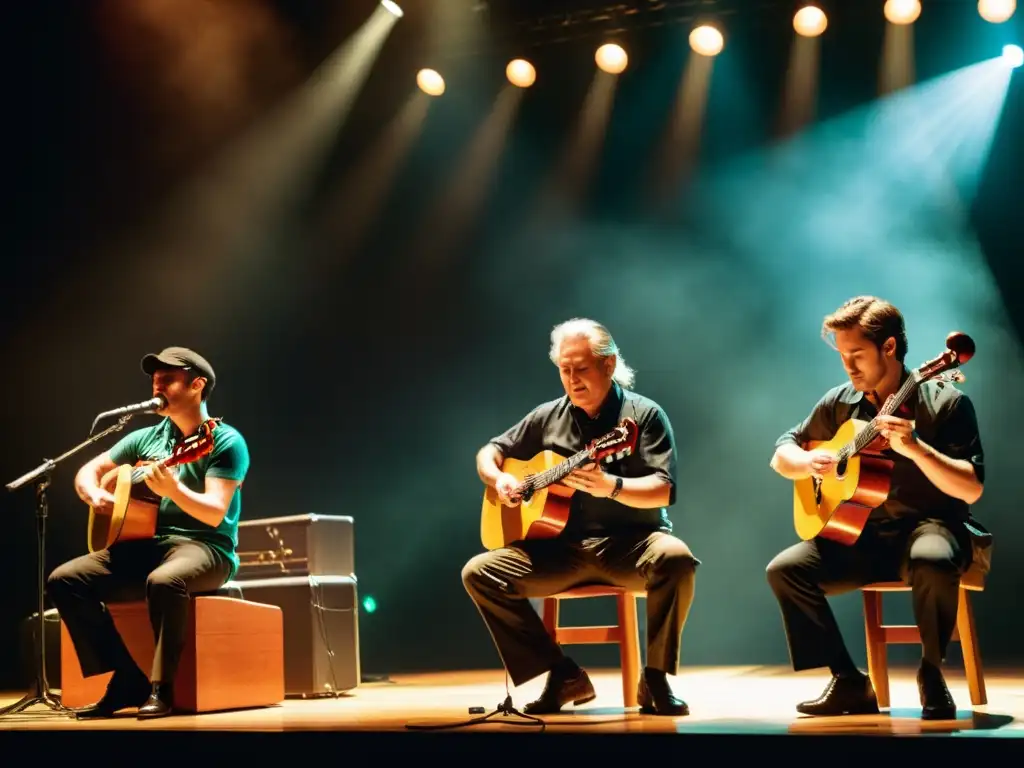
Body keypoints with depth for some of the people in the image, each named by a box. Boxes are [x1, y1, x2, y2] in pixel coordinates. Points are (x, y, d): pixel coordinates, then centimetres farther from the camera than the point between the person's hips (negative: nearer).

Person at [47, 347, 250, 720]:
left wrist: (173, 489, -34)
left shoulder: (226, 441, -6)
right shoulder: (146, 438, 13)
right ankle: (128, 679, -12)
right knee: (64, 579, -12)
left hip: (204, 547, -7)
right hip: (147, 543, 7)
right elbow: (87, 472, 21)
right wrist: (96, 496, -3)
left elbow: (215, 514, -16)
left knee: (164, 581, -40)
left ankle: (161, 687, -23)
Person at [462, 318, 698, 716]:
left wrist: (611, 486, -32)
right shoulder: (548, 417, 10)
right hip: (561, 545, 4)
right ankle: (564, 675, -7)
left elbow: (664, 490, -13)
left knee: (675, 558, -36)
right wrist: (499, 479, -4)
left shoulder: (644, 414, -2)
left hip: (629, 542, -4)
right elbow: (489, 452, 20)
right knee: (479, 573, -14)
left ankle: (655, 678, -15)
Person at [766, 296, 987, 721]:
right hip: (860, 531, 5)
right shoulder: (840, 403, 5)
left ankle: (931, 675, -13)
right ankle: (850, 684, -8)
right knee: (784, 569, -17)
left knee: (932, 562, -40)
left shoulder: (945, 402, -9)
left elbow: (971, 489, -16)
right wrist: (807, 463, -9)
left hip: (928, 525, -5)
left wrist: (914, 447, -30)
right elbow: (781, 454, 15)